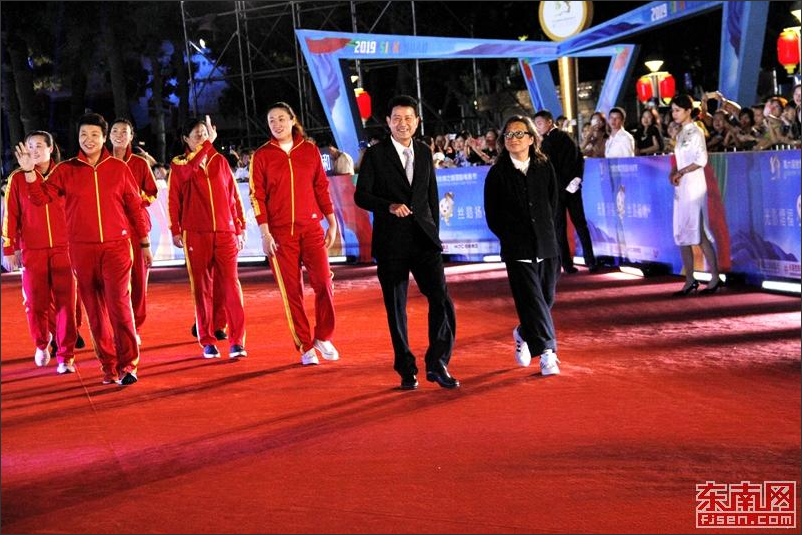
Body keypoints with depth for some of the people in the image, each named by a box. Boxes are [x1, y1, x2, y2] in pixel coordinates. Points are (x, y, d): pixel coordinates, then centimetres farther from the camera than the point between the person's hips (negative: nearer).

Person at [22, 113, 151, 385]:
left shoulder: (119, 169, 4)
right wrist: (29, 171, -15)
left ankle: (128, 364, -5)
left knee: (119, 303, -11)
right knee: (95, 309, 6)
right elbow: (41, 197, 0)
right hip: (82, 249, 2)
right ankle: (108, 366, 15)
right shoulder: (65, 170, 5)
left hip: (116, 246, -1)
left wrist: (144, 242, 12)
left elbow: (134, 207, 8)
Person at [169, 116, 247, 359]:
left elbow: (233, 196, 13)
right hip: (195, 234, -1)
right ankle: (207, 341, 11)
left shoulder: (220, 161, 12)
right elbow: (173, 199, -12)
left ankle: (237, 341, -6)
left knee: (231, 283, -7)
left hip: (225, 232, 1)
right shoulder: (178, 164, 5)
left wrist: (240, 229, 10)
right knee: (202, 287, 3)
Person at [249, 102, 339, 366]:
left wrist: (332, 223, 8)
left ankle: (323, 337, 13)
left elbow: (322, 187, 10)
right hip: (280, 232, -1)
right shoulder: (261, 156, 2)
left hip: (311, 227, 1)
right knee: (292, 290, 1)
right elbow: (257, 196, 0)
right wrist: (265, 233, -7)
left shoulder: (310, 150, 7)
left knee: (323, 281, -8)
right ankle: (305, 347, 11)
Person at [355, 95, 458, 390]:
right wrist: (389, 206, -21)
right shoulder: (375, 154, -1)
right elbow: (361, 196, -5)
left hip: (424, 239, 3)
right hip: (391, 243, -2)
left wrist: (434, 233, 13)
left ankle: (437, 365, 1)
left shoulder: (424, 153, 12)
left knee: (441, 300, -10)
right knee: (396, 308, 4)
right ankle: (406, 370, 16)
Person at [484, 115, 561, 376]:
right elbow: (492, 215, 2)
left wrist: (544, 231, 7)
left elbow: (552, 204, 14)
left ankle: (523, 334, 34)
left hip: (546, 245, 3)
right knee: (532, 299, -9)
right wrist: (510, 238, 0)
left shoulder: (544, 168, 6)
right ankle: (547, 352, -7)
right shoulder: (497, 173, -2)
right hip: (517, 250, -3)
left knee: (547, 298, 9)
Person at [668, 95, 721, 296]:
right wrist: (674, 173, 0)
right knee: (682, 234, 7)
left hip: (694, 186, -8)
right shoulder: (681, 134, 16)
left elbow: (701, 160, -16)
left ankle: (715, 278, -1)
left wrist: (681, 172, -12)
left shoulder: (695, 132, -7)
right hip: (681, 187, 8)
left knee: (699, 233, -8)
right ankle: (690, 280, 11)